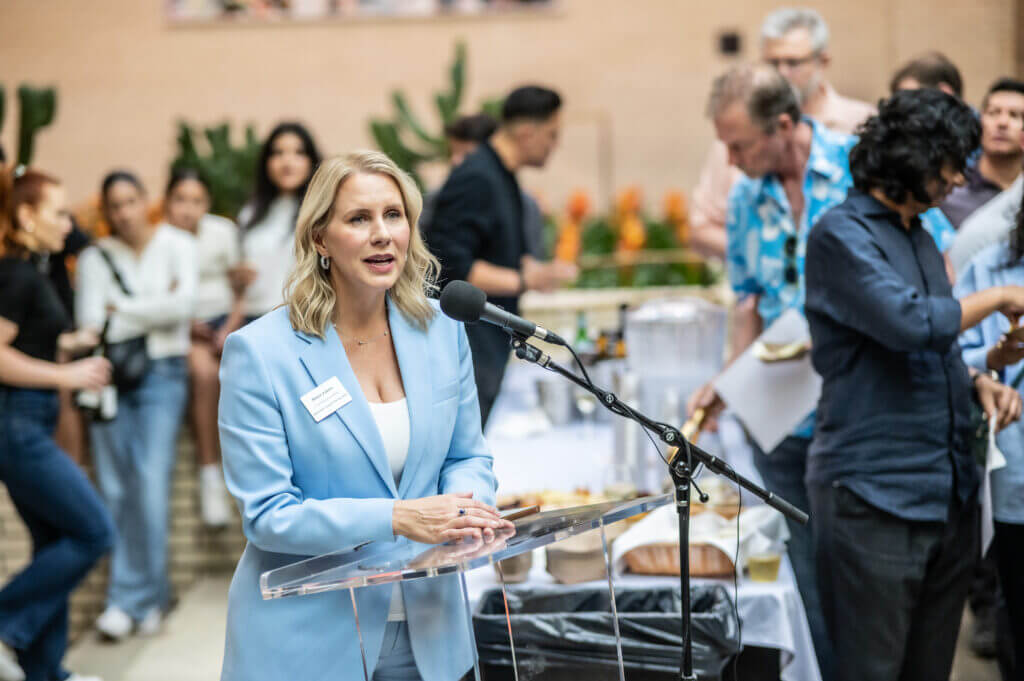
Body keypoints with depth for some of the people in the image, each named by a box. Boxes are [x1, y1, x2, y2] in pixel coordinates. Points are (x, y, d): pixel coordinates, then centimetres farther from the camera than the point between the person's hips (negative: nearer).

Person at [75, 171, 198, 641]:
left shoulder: (177, 245, 6)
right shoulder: (95, 257, 9)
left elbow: (183, 305, -9)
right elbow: (90, 323, -3)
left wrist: (120, 311, -2)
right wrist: (155, 310, -11)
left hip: (162, 373, -2)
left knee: (150, 483, -13)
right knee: (116, 489, 0)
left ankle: (132, 597, -3)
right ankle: (147, 597, 11)